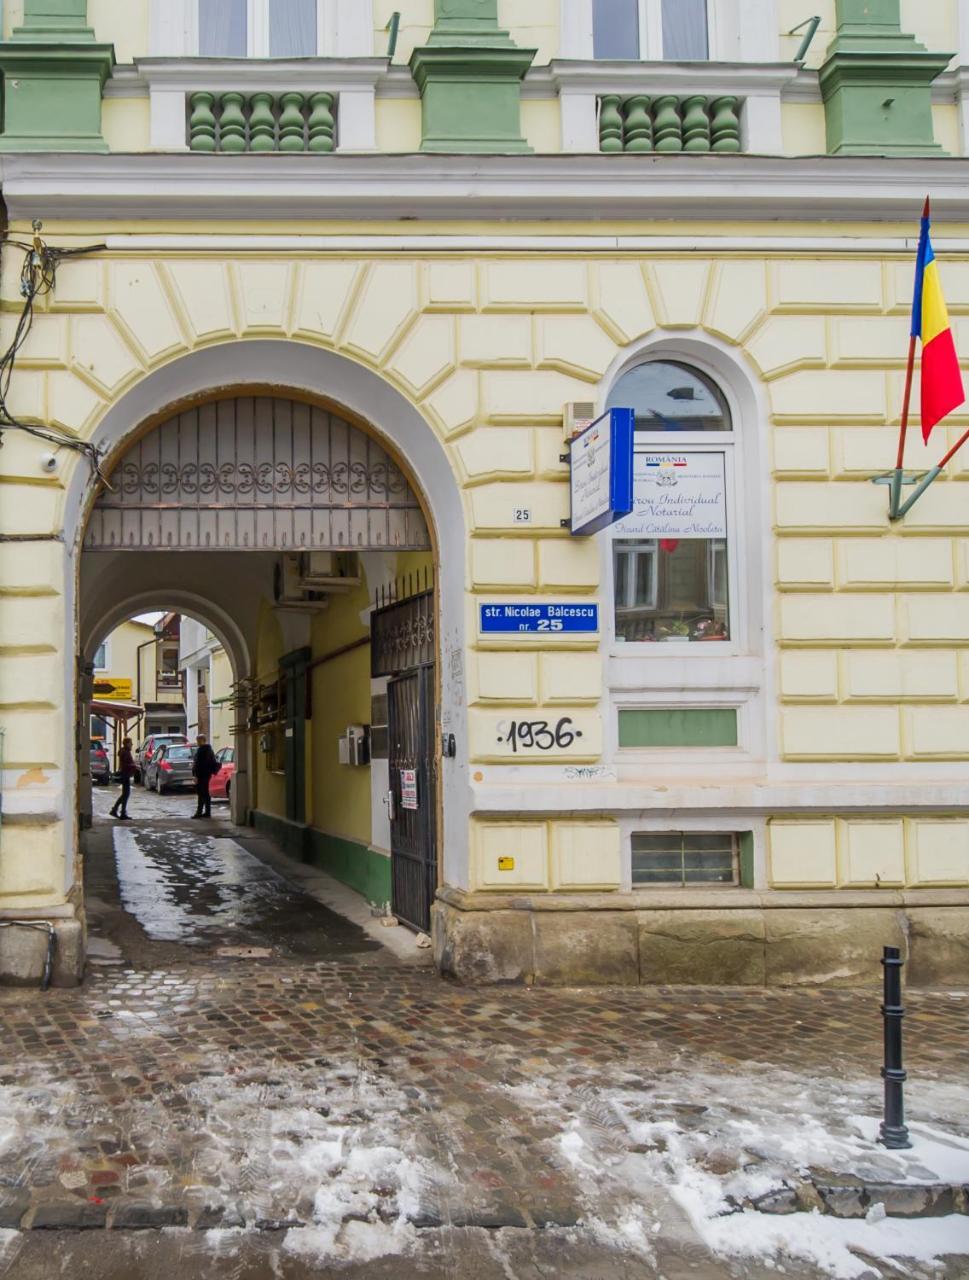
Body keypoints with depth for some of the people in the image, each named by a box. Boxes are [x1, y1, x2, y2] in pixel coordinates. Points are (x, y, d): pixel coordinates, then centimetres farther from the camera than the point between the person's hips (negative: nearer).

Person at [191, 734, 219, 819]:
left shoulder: (200, 750, -16)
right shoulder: (209, 749, 16)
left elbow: (198, 764, -20)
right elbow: (213, 762, 22)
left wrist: (196, 775, -20)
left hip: (201, 774, -10)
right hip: (207, 774, 10)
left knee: (201, 793, -10)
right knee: (206, 793, 13)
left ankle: (199, 812, -11)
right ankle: (207, 812, 15)